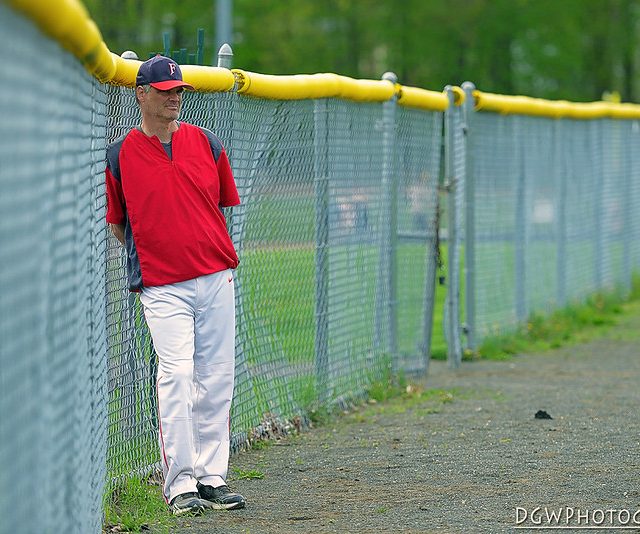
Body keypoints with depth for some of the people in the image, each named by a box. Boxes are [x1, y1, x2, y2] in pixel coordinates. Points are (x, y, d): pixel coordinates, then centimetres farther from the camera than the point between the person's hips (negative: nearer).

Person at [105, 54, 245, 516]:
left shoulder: (207, 144, 8)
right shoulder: (120, 155, 0)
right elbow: (115, 221, 9)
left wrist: (214, 255, 11)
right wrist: (149, 258, 5)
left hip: (217, 279, 3)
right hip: (162, 287, -3)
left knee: (216, 381, 6)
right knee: (176, 377, -14)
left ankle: (211, 477, 15)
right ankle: (180, 484, -9)